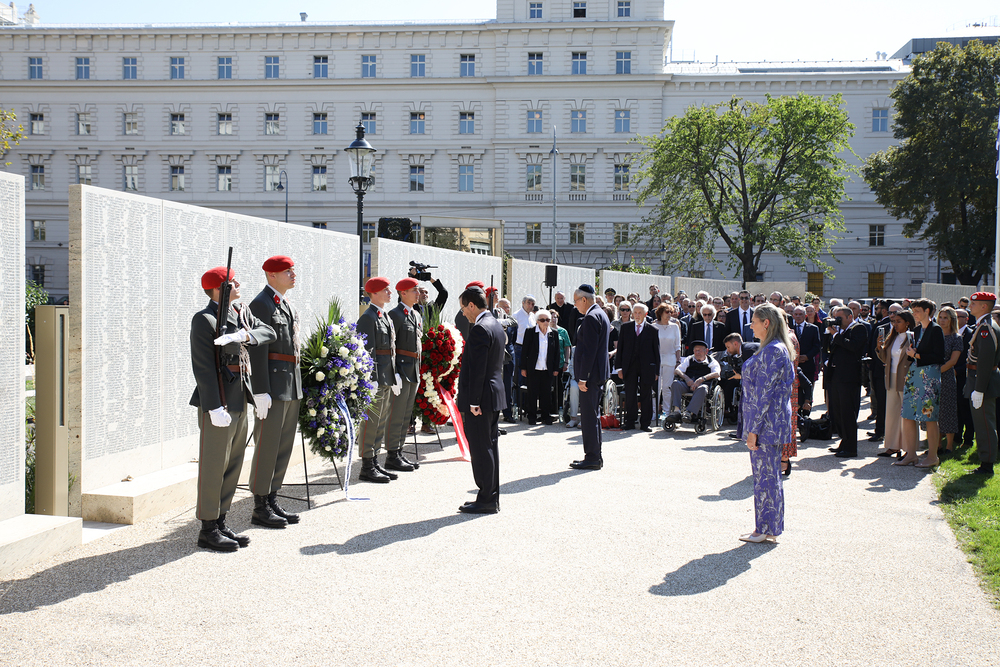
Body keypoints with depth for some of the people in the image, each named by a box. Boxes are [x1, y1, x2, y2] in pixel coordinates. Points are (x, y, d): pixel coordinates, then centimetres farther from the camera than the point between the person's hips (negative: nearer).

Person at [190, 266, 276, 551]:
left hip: (240, 401, 9)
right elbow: (203, 367, -16)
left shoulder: (242, 313, 13)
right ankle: (208, 530, 6)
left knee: (233, 464, 14)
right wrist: (215, 407, -21)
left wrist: (244, 336, -19)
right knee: (213, 466, -2)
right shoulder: (204, 319, -11)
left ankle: (220, 523, 24)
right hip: (218, 402, -9)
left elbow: (269, 332, 2)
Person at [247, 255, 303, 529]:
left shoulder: (288, 306, 17)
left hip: (291, 387, 9)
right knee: (267, 447, -3)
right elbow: (258, 351, -17)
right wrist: (261, 392, -21)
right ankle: (260, 508, 5)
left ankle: (272, 501, 21)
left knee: (284, 446, 12)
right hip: (273, 388, -9)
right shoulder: (261, 304, -11)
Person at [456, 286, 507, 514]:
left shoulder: (480, 329, -17)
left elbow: (478, 368, -21)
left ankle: (486, 500, 1)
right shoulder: (495, 325, 13)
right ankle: (492, 498, 20)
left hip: (480, 398, -10)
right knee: (489, 447, 14)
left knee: (481, 450, -4)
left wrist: (473, 401, -19)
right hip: (495, 395, 10)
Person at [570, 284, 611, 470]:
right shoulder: (600, 314, 16)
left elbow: (589, 350, -21)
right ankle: (594, 457, 21)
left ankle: (592, 458, -3)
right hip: (598, 373, 11)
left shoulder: (591, 317, -16)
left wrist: (583, 377, -21)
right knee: (592, 415, 15)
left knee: (589, 415, -6)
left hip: (591, 374, -11)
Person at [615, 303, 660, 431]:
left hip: (647, 367, -1)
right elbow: (620, 348, 7)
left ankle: (645, 423, 12)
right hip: (630, 366, 1)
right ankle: (629, 422, 11)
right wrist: (619, 367, 0)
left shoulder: (652, 330, 4)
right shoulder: (625, 328, 8)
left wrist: (656, 371, 0)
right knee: (630, 395, 3)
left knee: (646, 396, 3)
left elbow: (656, 352, 5)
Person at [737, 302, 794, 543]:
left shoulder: (772, 351, -18)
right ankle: (767, 528, 20)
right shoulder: (774, 349, 15)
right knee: (766, 474, 13)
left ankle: (766, 530, 5)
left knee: (766, 475, -3)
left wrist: (754, 429, -19)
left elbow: (764, 393, -20)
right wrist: (752, 426, 20)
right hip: (769, 422, 10)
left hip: (766, 423, -10)